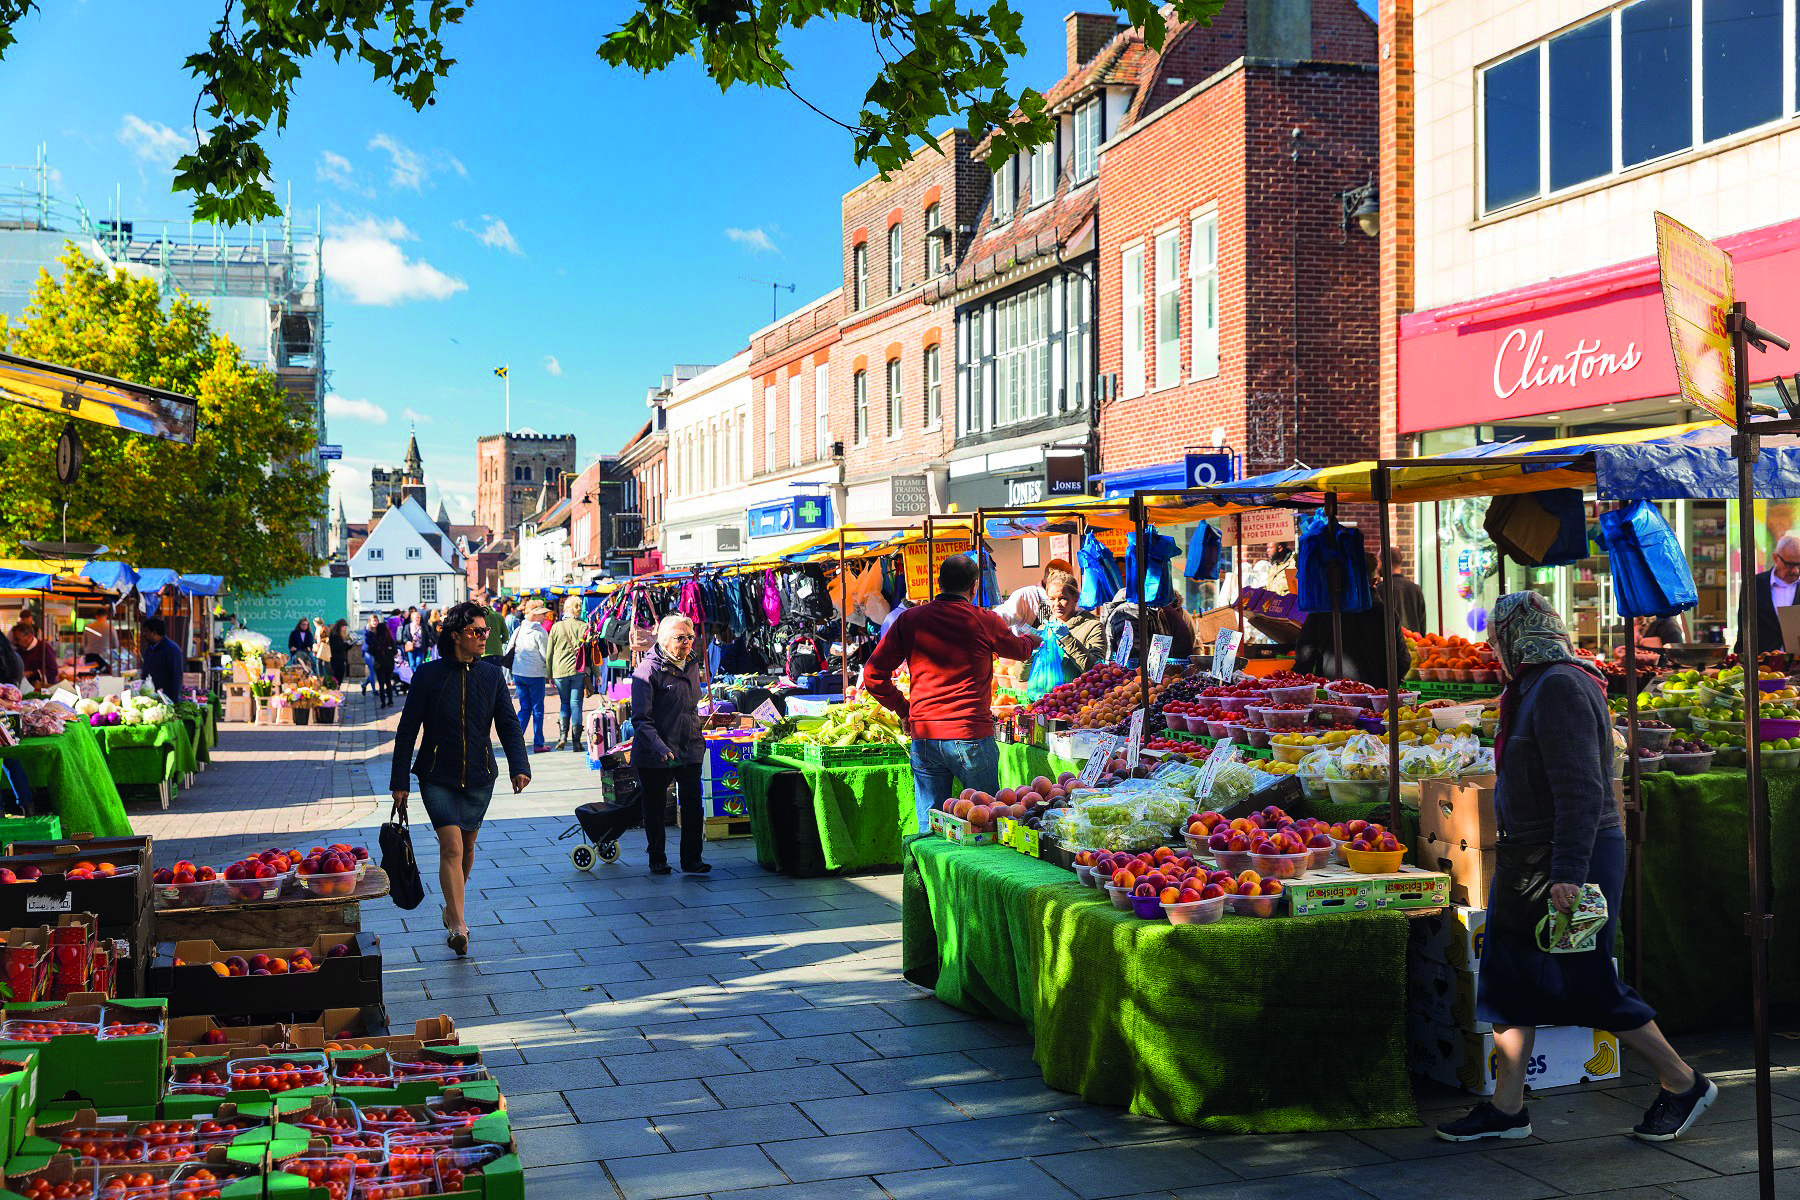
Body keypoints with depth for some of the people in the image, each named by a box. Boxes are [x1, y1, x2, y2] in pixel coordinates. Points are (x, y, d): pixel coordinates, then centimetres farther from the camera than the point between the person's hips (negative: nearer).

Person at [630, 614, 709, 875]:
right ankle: (657, 860, 24)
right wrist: (660, 747, -29)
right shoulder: (648, 669, -13)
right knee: (655, 807, 8)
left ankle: (691, 860, 5)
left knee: (693, 804, -4)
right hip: (654, 754, -5)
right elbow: (641, 719, -17)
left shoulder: (692, 664, 9)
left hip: (689, 749, 5)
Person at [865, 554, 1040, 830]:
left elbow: (873, 675, 3)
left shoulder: (909, 620, 3)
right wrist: (1031, 638, 43)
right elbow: (1020, 651, 19)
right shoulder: (985, 622, -2)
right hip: (970, 735, -3)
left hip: (923, 737, 3)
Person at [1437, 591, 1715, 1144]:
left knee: (1589, 986, -1)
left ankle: (1683, 1084, 16)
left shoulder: (1560, 687, -18)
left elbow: (1582, 790, -24)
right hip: (1531, 859, 10)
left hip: (1574, 858, -10)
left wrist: (1568, 872, -28)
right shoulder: (1534, 689, 14)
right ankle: (1506, 1109, 14)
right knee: (1511, 980, 8)